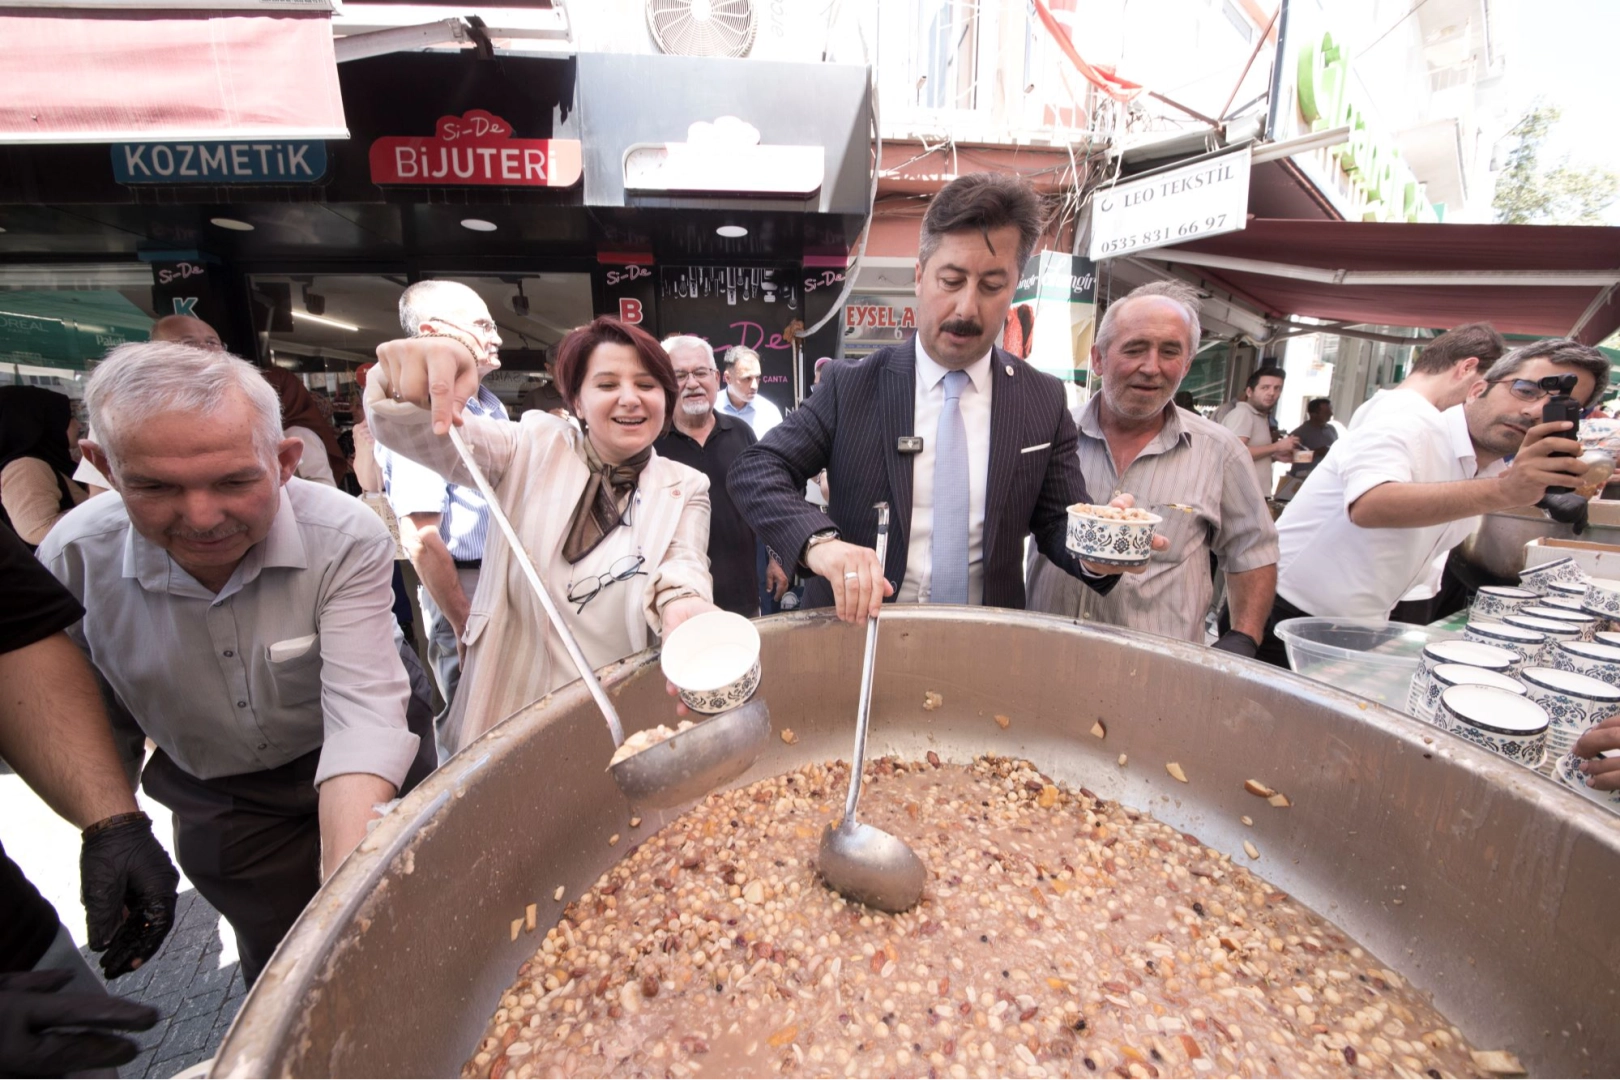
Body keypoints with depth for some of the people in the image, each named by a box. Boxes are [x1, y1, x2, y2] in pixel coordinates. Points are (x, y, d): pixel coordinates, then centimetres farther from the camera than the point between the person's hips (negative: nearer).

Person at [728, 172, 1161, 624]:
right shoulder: (849, 385, -3)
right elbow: (753, 471, -8)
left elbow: (1057, 521, 8)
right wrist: (818, 540, -26)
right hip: (859, 629, -1)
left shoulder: (1044, 401, 3)